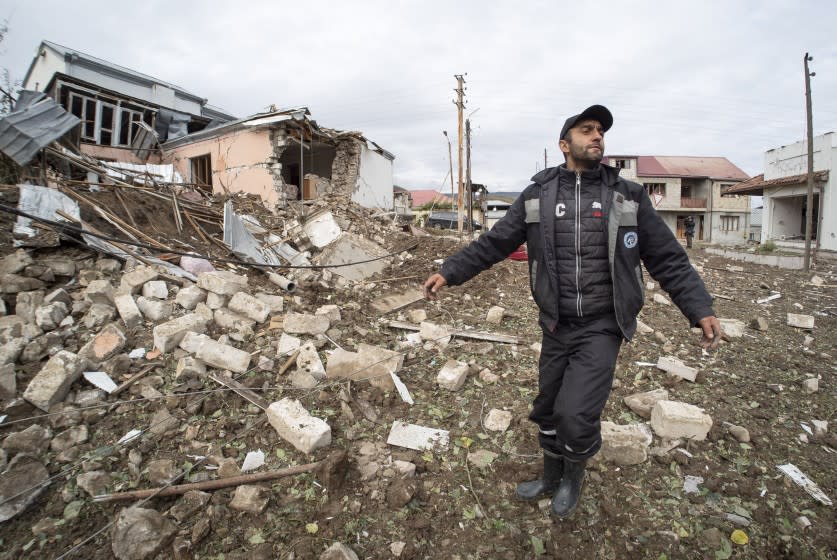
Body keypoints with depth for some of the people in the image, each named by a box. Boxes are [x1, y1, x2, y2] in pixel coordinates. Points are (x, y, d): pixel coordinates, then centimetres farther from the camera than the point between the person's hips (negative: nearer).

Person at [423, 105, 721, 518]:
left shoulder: (628, 196, 1)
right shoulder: (537, 195, 3)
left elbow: (668, 258, 3)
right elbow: (492, 243, 4)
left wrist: (700, 309, -8)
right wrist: (449, 272, -2)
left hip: (601, 328, -2)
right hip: (556, 326, 2)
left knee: (575, 414, -15)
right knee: (548, 411, 16)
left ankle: (574, 475, 20)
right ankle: (551, 478, 44)